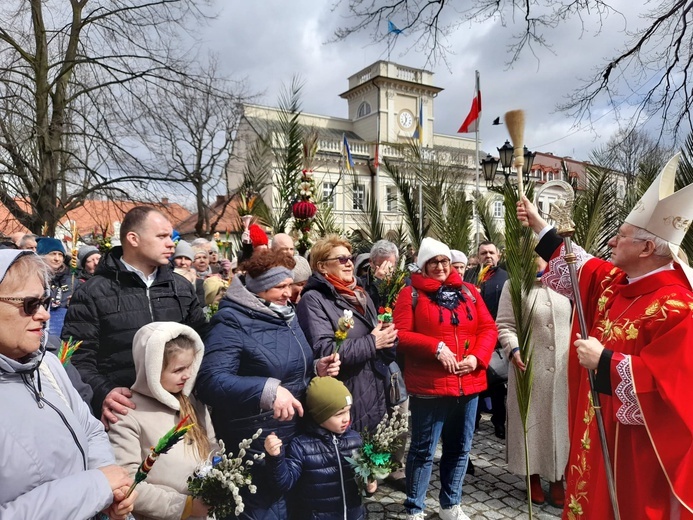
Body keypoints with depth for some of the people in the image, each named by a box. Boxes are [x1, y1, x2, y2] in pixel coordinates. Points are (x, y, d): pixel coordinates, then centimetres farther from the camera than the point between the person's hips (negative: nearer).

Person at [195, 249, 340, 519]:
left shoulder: (287, 315, 8)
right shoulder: (232, 322, -19)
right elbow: (209, 381, -30)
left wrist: (317, 368, -1)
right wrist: (266, 390, -41)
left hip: (296, 436, 8)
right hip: (255, 447, -8)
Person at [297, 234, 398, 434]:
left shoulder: (360, 294, 14)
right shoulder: (314, 299, -12)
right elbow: (323, 351, -23)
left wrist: (387, 338, -2)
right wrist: (372, 343, -16)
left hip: (376, 394, 8)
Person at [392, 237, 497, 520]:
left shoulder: (468, 291, 10)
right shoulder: (411, 293, -4)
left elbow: (488, 328, 7)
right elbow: (400, 335, -11)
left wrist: (477, 357, -9)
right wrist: (436, 348, -20)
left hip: (468, 384, 5)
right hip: (429, 386, -5)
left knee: (460, 448, 17)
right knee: (423, 450, 6)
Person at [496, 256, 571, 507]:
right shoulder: (515, 284, -2)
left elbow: (575, 320, 13)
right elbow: (504, 325, -6)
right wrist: (514, 350, -21)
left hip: (562, 367, 3)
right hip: (528, 366, -2)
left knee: (559, 419, 9)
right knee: (532, 418, 8)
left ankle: (556, 478, 24)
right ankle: (534, 477, 25)